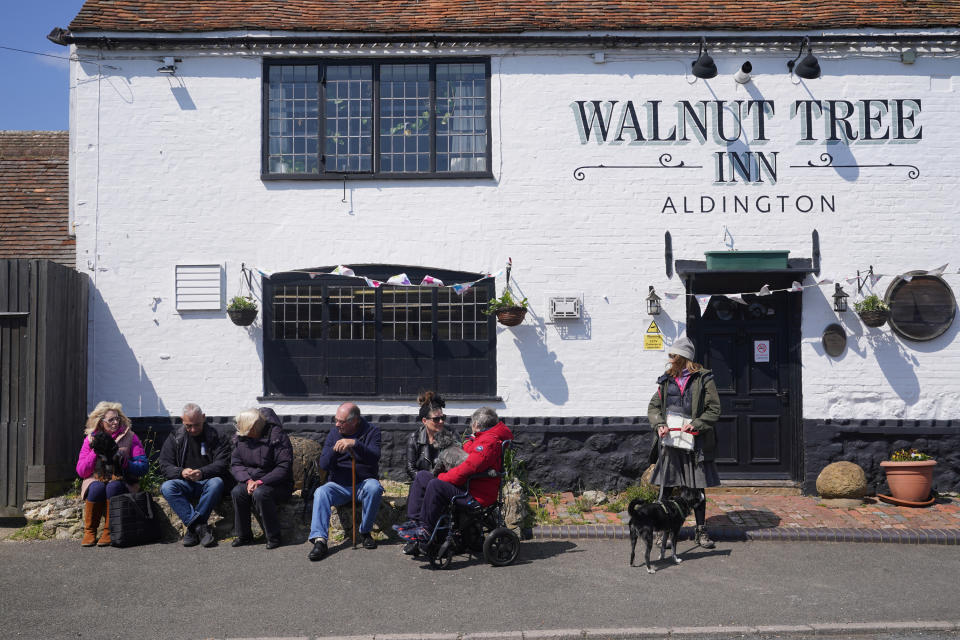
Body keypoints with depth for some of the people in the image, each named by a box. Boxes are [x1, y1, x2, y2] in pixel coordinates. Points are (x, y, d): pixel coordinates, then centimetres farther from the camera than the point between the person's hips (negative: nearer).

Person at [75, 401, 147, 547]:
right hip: (96, 480, 1)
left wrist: (124, 461, -20)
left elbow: (142, 467, -4)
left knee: (113, 486, -33)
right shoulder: (90, 439, 7)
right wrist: (95, 452, -12)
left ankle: (109, 532, -21)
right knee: (97, 487, -32)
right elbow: (81, 472, -1)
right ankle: (89, 532, -17)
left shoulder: (129, 437, 2)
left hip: (121, 482, -1)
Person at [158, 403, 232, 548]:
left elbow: (222, 464, -8)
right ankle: (200, 527, -35)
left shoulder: (216, 437, 2)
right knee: (166, 487, -29)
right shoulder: (174, 438, 9)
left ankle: (191, 527, -29)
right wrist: (181, 472, -20)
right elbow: (165, 466, 2)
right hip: (185, 485, 2)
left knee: (217, 483, -35)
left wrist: (202, 472, -28)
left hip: (207, 482, -2)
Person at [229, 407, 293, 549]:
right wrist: (248, 480, -16)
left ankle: (274, 537, -18)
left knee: (260, 493, -34)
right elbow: (235, 464, 3)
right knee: (237, 492, -24)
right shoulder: (241, 438, 3)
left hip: (277, 483, -5)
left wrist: (261, 482, -25)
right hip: (250, 481, 5)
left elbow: (284, 468, -19)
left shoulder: (277, 437, -15)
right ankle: (243, 536, -7)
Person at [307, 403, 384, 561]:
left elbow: (374, 458, -18)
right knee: (321, 492, -28)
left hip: (363, 484, -2)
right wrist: (334, 450, -19)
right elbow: (323, 464, 1)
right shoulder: (334, 433, 8)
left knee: (374, 487, -34)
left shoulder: (371, 431, -1)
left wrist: (355, 444, -33)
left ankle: (365, 532, -17)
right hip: (338, 485, 2)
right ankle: (320, 540, -35)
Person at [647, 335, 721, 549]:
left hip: (695, 442, -3)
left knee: (697, 488, 6)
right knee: (666, 487, 5)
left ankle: (701, 531, 18)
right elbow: (653, 406, 12)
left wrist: (695, 424, -16)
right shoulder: (666, 380, 10)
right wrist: (659, 424, -6)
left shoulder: (703, 379, -2)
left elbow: (714, 409, -4)